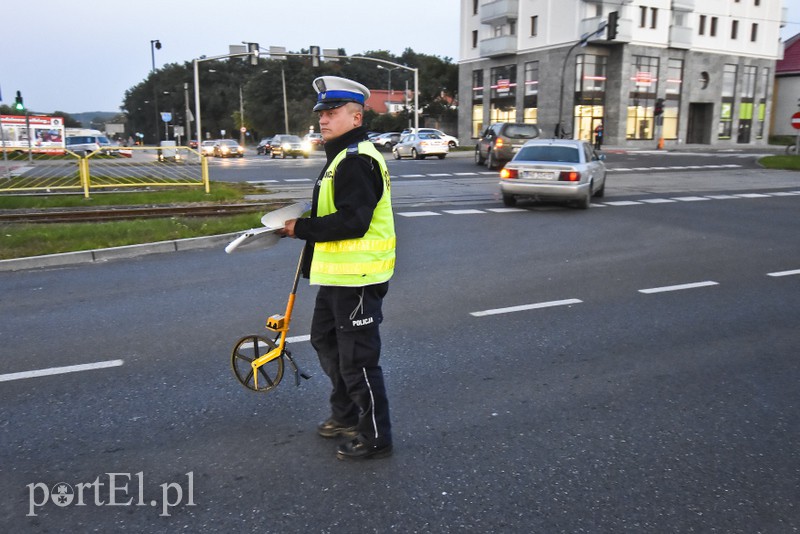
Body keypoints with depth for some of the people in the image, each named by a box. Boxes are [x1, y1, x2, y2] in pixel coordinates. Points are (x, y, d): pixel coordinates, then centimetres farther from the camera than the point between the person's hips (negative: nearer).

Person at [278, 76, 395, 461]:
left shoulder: (357, 160, -19)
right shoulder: (341, 157, 16)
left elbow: (352, 222, -28)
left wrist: (301, 228, -18)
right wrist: (303, 225, 9)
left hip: (358, 279, -12)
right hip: (336, 276, 12)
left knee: (357, 360, -1)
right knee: (325, 340, 24)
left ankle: (375, 437, 16)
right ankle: (346, 414, 41)